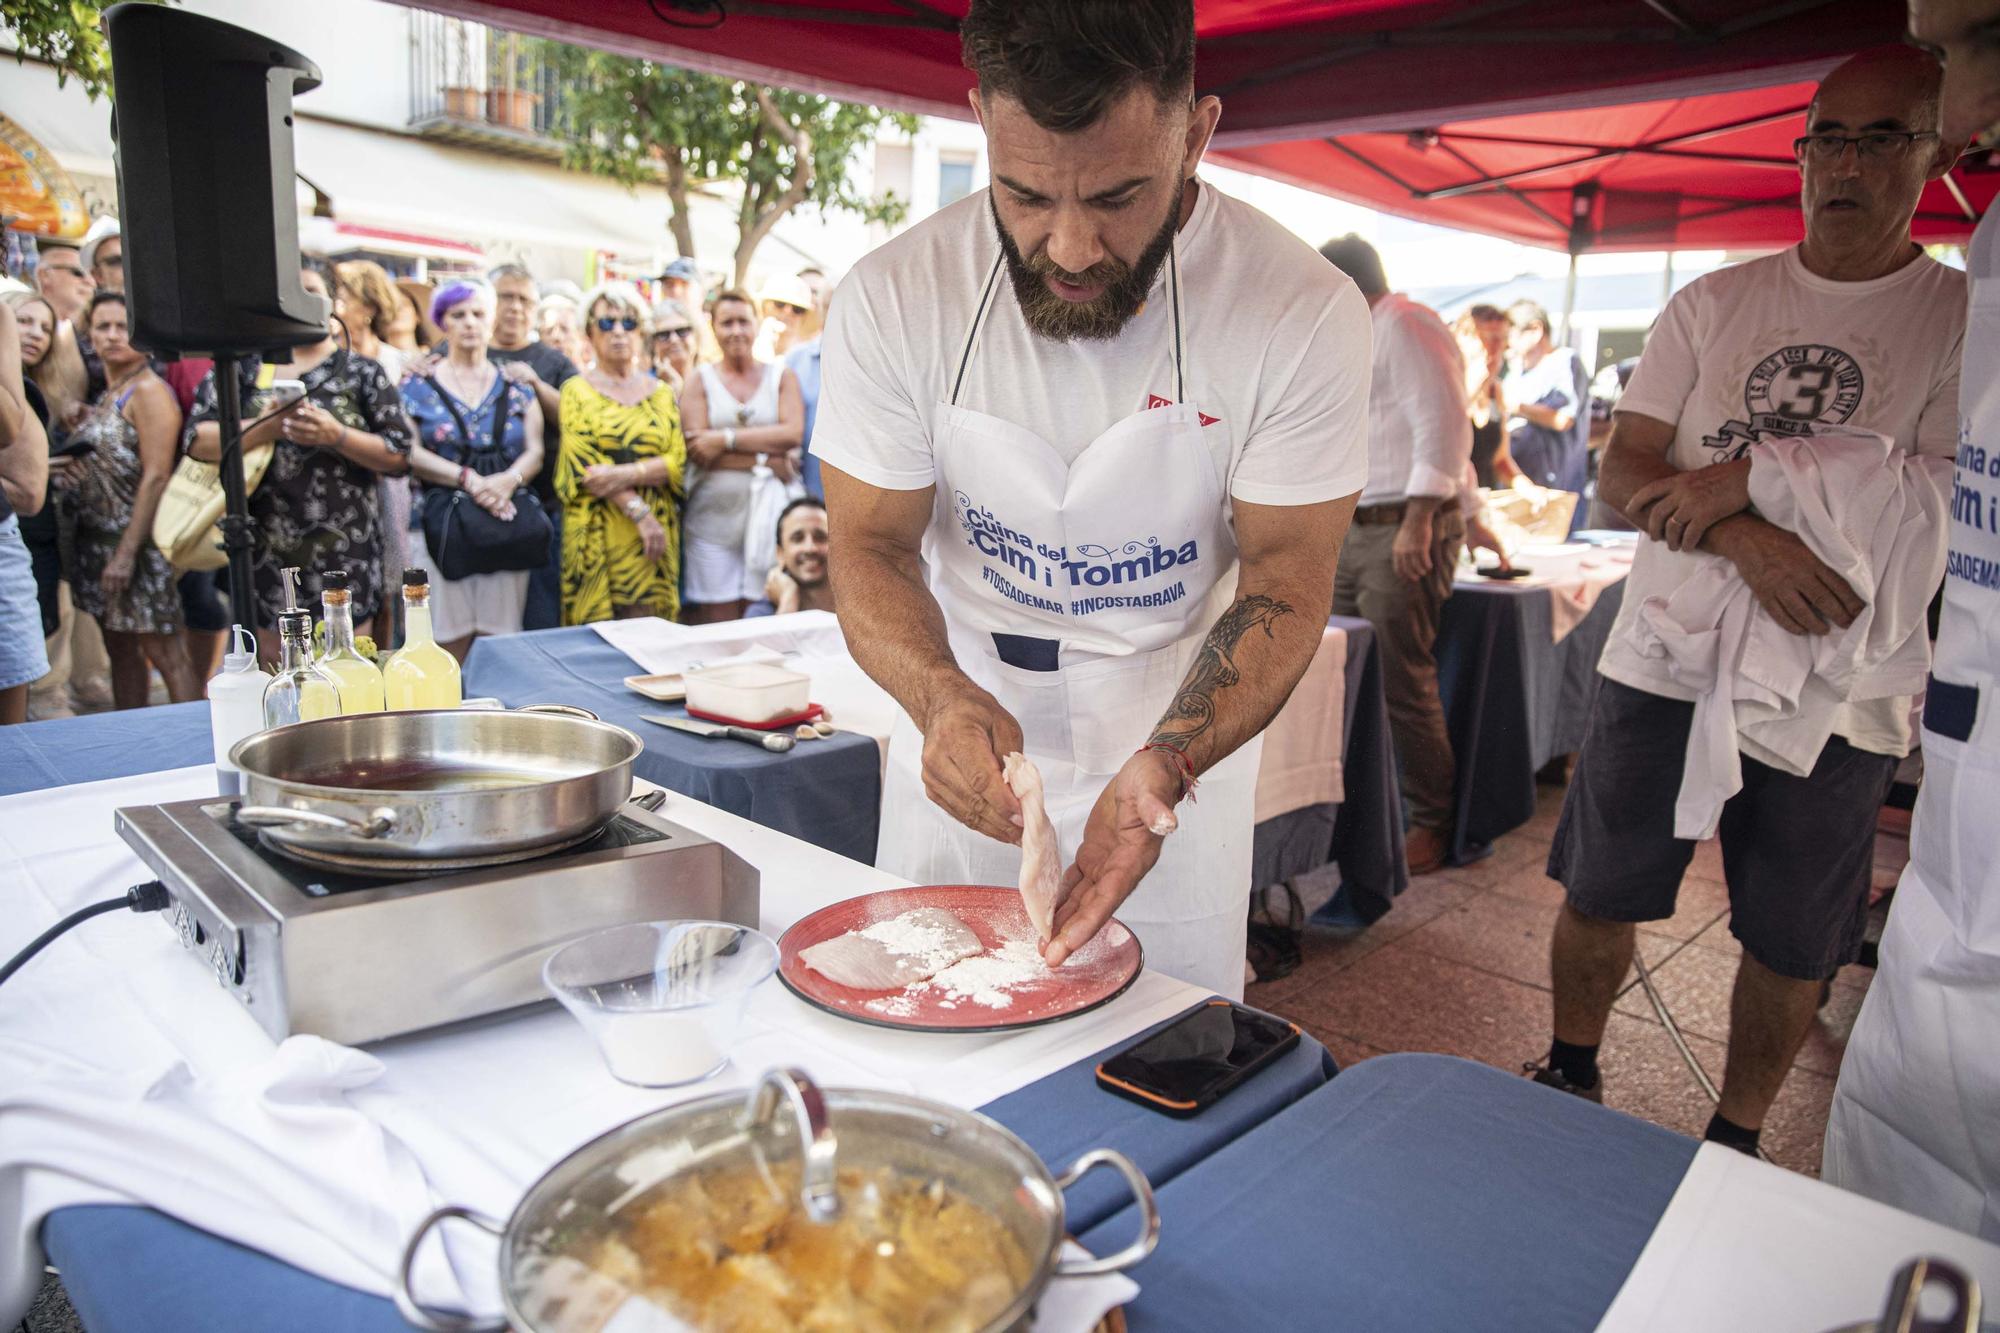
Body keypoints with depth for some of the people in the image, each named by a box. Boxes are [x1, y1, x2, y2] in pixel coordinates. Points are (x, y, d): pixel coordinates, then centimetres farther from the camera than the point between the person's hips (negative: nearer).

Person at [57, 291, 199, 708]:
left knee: (164, 653, -9)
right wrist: (61, 467, -2)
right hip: (96, 537, 9)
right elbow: (98, 465, 22)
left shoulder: (149, 391, -9)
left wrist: (127, 552, -19)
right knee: (120, 650, 14)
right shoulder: (103, 395, 16)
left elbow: (155, 476, -16)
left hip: (137, 539, -9)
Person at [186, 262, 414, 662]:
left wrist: (335, 435, -15)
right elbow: (198, 439, 0)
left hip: (344, 550, -2)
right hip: (266, 551, 2)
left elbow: (399, 455, 0)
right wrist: (268, 427, -14)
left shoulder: (362, 372, 6)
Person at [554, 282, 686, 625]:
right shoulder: (578, 390, 5)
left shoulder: (661, 392, 13)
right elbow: (584, 467, -6)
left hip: (657, 533, 2)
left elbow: (677, 462, 1)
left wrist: (625, 474, -16)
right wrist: (639, 511, -16)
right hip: (599, 533, -2)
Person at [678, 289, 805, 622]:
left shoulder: (781, 376, 10)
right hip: (714, 516, -1)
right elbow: (696, 451, -6)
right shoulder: (701, 379, 7)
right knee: (718, 625, -2)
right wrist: (763, 459, -12)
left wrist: (726, 439, -13)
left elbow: (793, 433, -8)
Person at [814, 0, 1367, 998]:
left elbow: (1284, 577, -15)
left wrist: (1164, 764, -32)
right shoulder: (892, 298, -17)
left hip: (1186, 726, -1)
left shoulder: (1303, 312, -20)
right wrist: (941, 695, -32)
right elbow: (870, 546, -11)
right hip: (965, 724, 2)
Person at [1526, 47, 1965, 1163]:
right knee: (1601, 892, 10)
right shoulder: (1712, 305, 6)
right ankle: (1571, 1074, 33)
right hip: (1665, 660, 2)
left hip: (1835, 693, -1)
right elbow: (1624, 474, -2)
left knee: (1794, 942, 10)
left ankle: (1737, 1137, 32)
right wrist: (1745, 538, -20)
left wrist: (1745, 476, -19)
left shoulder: (1966, 319, -1)